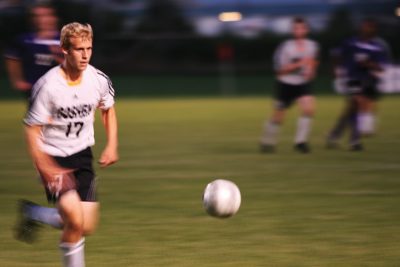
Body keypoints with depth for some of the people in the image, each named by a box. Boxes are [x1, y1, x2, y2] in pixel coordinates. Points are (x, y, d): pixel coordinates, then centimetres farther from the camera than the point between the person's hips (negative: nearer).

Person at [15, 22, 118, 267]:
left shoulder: (98, 79, -7)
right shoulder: (47, 86, -21)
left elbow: (108, 110, 15)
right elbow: (32, 129, -15)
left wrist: (112, 145, 3)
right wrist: (45, 169, -24)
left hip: (82, 155, 5)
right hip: (53, 158, -5)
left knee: (87, 227, 1)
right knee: (75, 218, -24)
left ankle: (33, 213, 25)